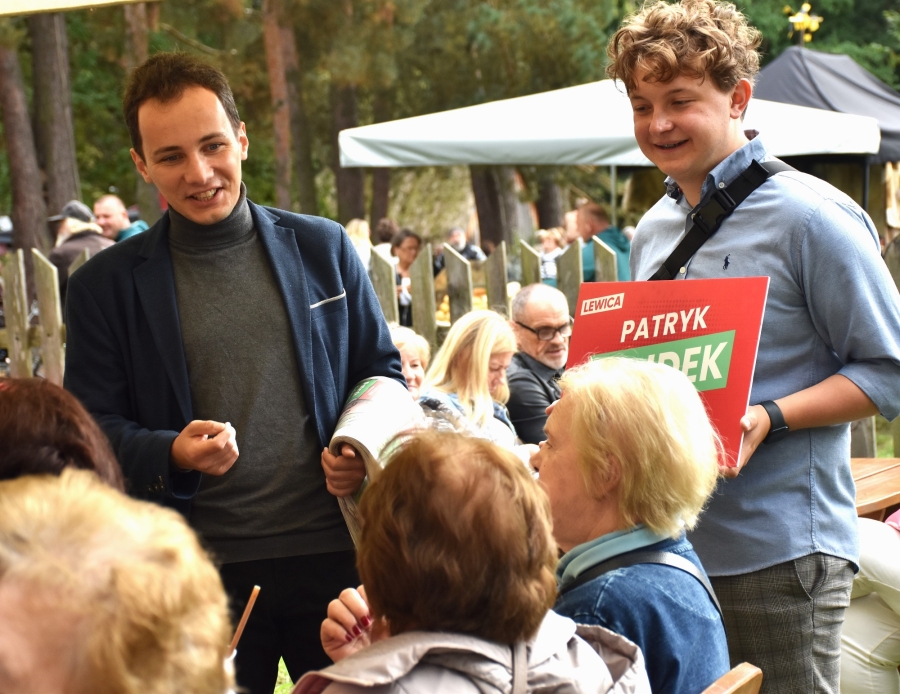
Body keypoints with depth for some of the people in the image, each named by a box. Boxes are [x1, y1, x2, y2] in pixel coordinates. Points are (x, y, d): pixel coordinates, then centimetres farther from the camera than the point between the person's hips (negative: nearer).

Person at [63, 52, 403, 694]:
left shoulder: (323, 248, 6)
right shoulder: (106, 286, 2)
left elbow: (382, 372, 14)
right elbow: (93, 430, 2)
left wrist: (363, 449, -5)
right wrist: (171, 454, -17)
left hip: (334, 550, 1)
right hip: (200, 569, -1)